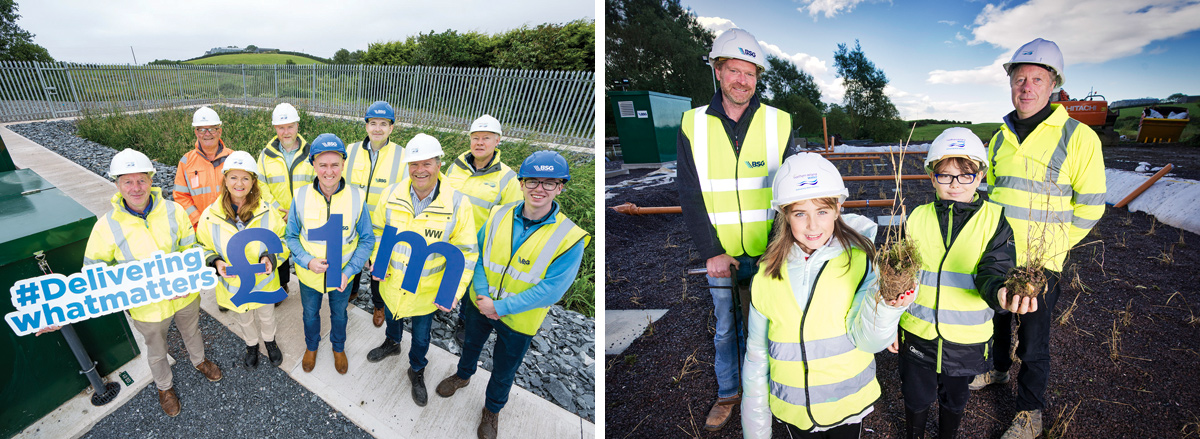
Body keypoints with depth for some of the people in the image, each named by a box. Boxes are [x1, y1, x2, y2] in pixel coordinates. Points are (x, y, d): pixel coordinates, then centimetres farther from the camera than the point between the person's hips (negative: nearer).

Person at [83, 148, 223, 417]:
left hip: (184, 296, 1)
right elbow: (94, 270, -8)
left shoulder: (173, 211, -17)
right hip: (146, 305, -1)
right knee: (157, 350, 23)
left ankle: (198, 360, 61)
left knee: (191, 332, 30)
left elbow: (190, 248, -6)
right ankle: (164, 386, 52)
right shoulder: (107, 226, -20)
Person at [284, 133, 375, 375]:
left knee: (339, 314, 26)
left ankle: (339, 347, 55)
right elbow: (291, 236, -5)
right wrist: (308, 261, -22)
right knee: (310, 313, 27)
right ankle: (311, 346, 57)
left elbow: (367, 239, -11)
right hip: (309, 274, 1)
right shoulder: (301, 197, -19)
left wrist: (349, 271, -20)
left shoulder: (356, 197, -21)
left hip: (342, 275, 0)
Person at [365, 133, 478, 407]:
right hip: (391, 282, 3)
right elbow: (377, 230, 4)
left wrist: (454, 291, -23)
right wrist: (377, 260, -8)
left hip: (426, 291, -2)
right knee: (391, 316, 32)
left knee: (421, 335, 20)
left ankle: (417, 370, 50)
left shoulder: (458, 205, -24)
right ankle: (392, 343, 65)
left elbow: (466, 253, -17)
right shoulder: (391, 195, -15)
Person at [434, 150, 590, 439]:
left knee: (503, 371, 20)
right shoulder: (499, 215, -13)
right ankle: (463, 376, 63)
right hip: (479, 304, 3)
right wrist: (482, 293, -18)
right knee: (471, 344, 31)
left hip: (519, 320, -3)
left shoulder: (570, 238, -25)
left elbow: (551, 290, -25)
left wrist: (500, 307, -23)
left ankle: (492, 409, 50)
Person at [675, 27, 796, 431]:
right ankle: (728, 393, 36)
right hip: (721, 254, 1)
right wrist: (711, 252, -8)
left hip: (767, 254, 0)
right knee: (725, 329, 15)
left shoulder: (779, 123, -2)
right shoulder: (693, 125, -3)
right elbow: (690, 196, -2)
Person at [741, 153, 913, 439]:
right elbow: (757, 354, -1)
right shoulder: (767, 276, -10)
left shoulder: (860, 259, -13)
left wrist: (884, 306, -40)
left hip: (848, 403, -1)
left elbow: (866, 339, -19)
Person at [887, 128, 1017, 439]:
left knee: (954, 400, 23)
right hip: (917, 332, 1)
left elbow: (993, 272, -20)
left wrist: (1000, 291, -44)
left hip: (966, 340, 0)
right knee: (916, 398, 18)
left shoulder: (994, 220, -9)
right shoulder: (918, 218, -6)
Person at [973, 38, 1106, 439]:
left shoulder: (1078, 137, -12)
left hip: (1039, 262, -5)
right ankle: (998, 368, 48)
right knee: (996, 318, 23)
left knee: (1032, 341, 7)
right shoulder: (1001, 136, 5)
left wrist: (1052, 248, -8)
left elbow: (1090, 205, -8)